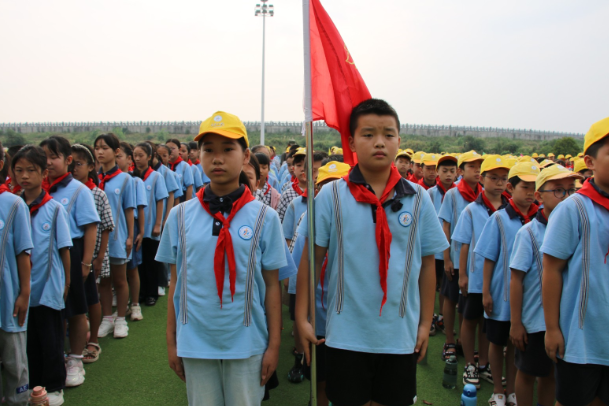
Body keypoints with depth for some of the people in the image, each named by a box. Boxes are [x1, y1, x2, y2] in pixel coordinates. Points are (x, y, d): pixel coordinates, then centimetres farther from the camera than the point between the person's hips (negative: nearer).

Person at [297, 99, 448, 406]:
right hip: (346, 334, -1)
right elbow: (312, 259, -4)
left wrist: (425, 323, 5)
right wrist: (302, 317, -5)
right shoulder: (331, 196, -6)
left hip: (401, 334, 2)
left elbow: (427, 264, 4)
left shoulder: (418, 199, -2)